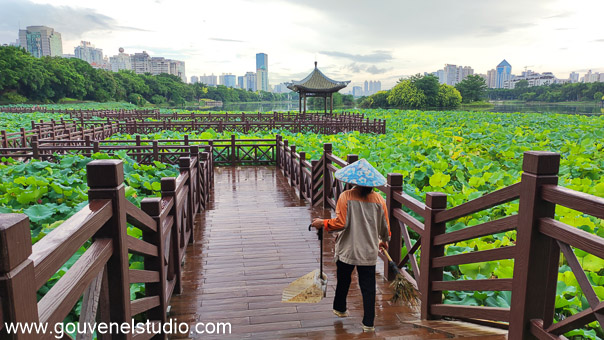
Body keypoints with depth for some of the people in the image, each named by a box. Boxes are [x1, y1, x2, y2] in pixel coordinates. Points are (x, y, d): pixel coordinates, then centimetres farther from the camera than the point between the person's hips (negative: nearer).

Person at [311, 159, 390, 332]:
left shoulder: (346, 197, -14)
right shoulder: (379, 199, -4)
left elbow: (341, 223, -19)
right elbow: (385, 226, 3)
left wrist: (322, 223, -4)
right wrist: (384, 240, 23)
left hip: (347, 250, -1)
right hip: (369, 251, 2)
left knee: (343, 280, 21)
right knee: (368, 287, 8)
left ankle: (340, 309, 42)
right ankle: (368, 323, 13)